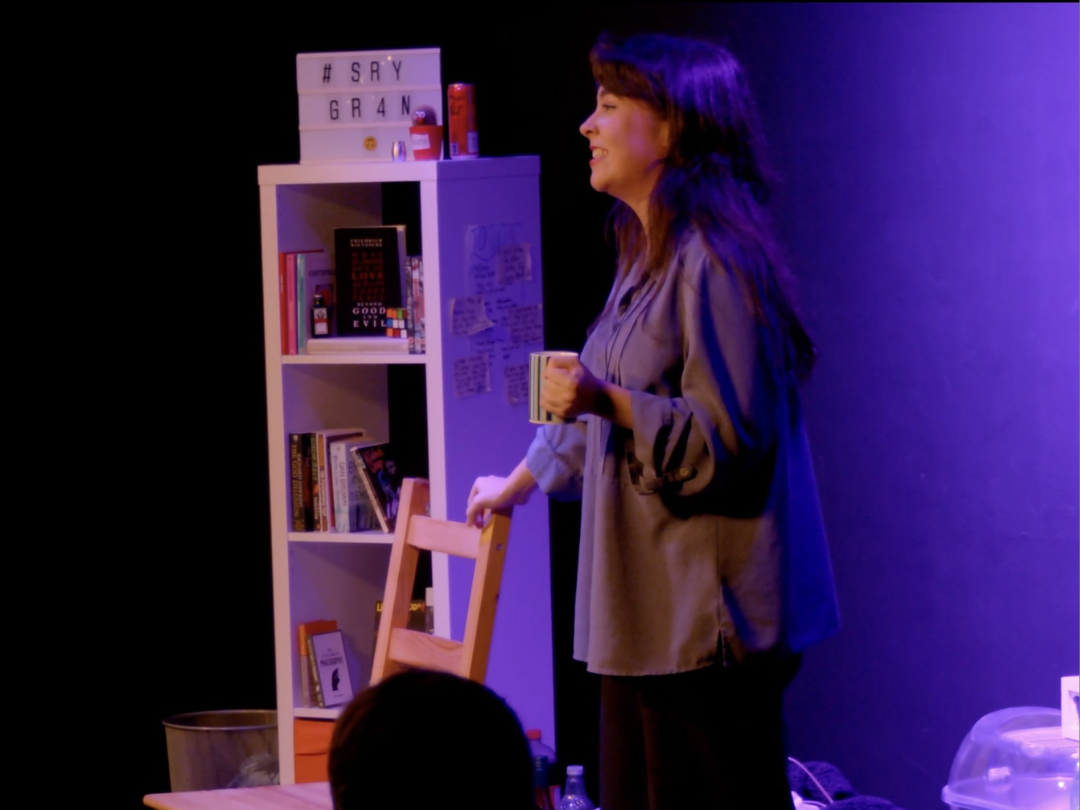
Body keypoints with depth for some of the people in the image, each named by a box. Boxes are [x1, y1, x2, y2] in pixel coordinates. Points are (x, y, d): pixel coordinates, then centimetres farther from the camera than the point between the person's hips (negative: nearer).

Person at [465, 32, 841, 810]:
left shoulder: (714, 260, -15)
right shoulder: (648, 257, 17)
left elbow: (729, 439, -19)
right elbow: (601, 408, 31)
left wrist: (611, 403, -29)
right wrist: (520, 481, 42)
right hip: (651, 614, 10)